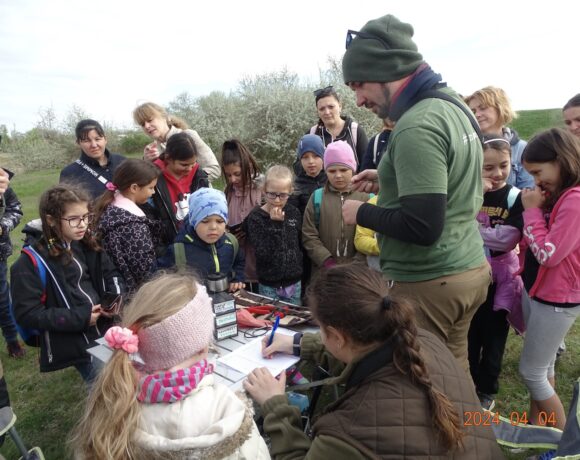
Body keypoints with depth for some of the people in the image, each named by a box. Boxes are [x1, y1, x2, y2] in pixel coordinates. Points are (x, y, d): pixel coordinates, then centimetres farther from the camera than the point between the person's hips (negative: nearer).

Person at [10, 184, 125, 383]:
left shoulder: (87, 244, 1)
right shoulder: (31, 262, -14)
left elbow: (111, 274, 13)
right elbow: (27, 313, -14)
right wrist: (79, 318, -18)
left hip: (106, 331, 5)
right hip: (75, 344, -5)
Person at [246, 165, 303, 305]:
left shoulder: (294, 213, -1)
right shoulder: (255, 217, -12)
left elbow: (301, 246, 8)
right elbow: (264, 255, -21)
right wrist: (276, 225, -26)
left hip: (294, 283, 3)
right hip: (269, 286, -3)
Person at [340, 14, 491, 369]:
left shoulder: (417, 127, -22)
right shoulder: (455, 105, 8)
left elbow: (422, 227, -26)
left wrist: (361, 213, -11)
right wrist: (390, 183, 11)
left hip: (429, 283, -9)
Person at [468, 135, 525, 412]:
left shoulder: (516, 197, -8)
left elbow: (508, 239, -19)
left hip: (500, 279, -1)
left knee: (493, 336, 12)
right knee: (469, 335, 14)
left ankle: (487, 390, 32)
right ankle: (468, 384, 35)